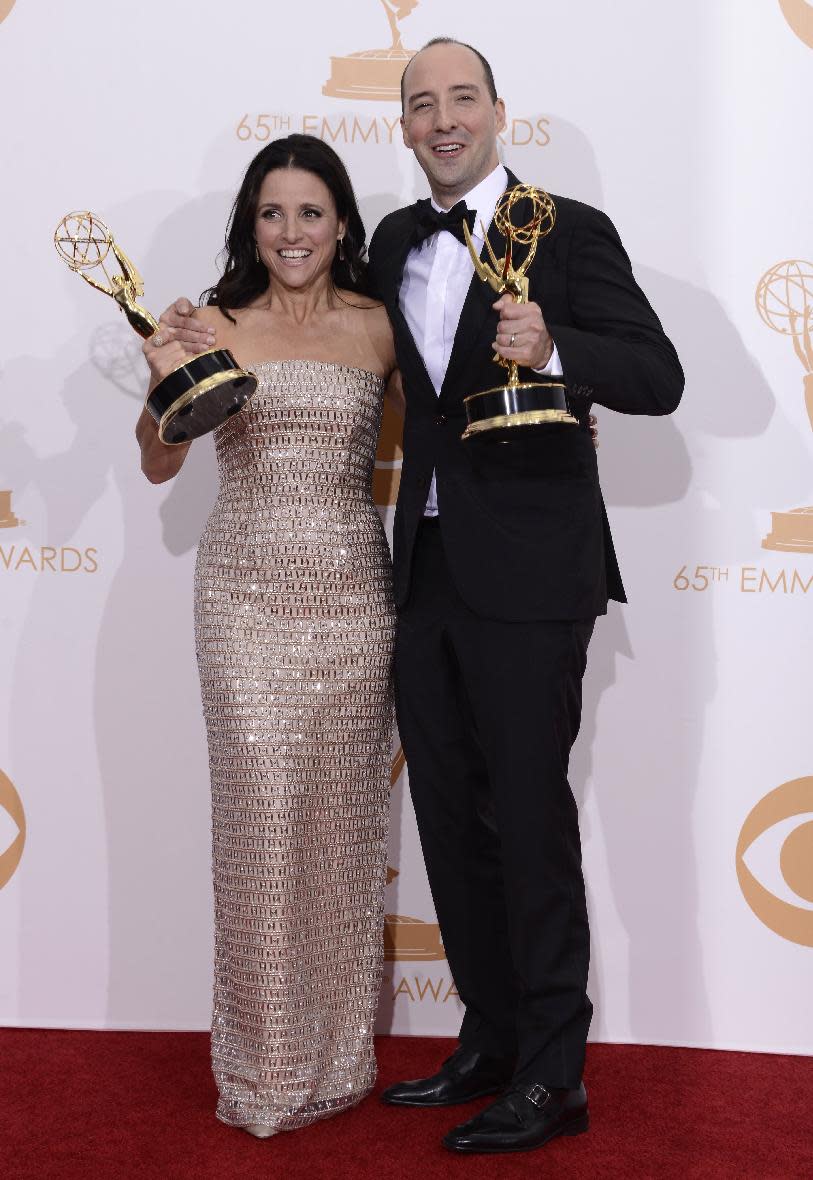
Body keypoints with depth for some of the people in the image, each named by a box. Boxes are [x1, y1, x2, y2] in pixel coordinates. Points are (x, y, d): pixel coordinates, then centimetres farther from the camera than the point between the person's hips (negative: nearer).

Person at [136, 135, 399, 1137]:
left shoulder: (379, 326, 7)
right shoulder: (219, 326, 4)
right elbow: (159, 464, 4)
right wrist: (164, 382, -14)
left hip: (351, 589, 1)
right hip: (248, 592, -1)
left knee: (343, 810, 5)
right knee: (262, 804, -5)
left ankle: (336, 1053, 19)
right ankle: (265, 1064, 9)